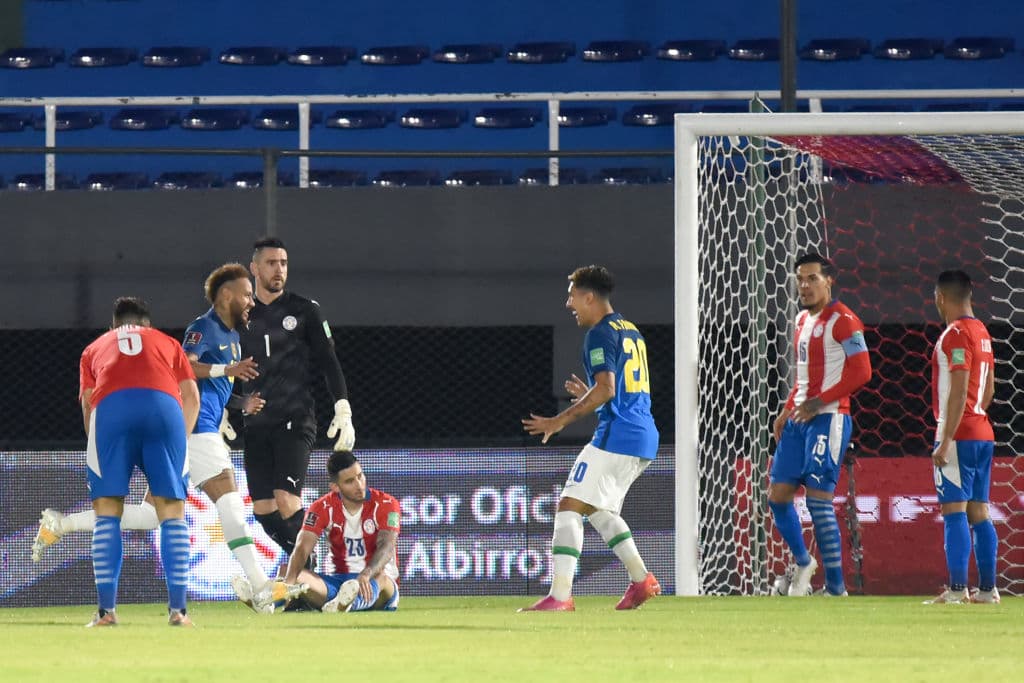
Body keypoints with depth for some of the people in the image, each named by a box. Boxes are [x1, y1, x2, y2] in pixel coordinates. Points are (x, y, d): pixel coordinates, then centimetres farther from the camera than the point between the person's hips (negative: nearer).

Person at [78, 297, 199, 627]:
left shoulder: (94, 349, 34)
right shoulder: (167, 343, 34)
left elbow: (87, 401, 22)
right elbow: (192, 396, 22)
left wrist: (97, 446, 29)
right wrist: (180, 439, 29)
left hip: (110, 407, 0)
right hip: (165, 406, 0)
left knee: (107, 512, 6)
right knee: (172, 510, 8)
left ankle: (106, 609, -2)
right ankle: (177, 609, 0)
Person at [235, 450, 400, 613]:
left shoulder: (385, 504, -7)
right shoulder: (323, 508, -1)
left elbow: (386, 547, -23)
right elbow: (302, 548, -14)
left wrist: (366, 575, -46)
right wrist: (289, 581, -37)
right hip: (339, 579, 3)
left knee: (380, 577, -40)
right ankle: (262, 601, -58)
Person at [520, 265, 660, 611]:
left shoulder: (601, 334, -9)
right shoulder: (632, 332, 19)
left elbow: (606, 389, -21)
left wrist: (561, 420, -19)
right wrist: (587, 396, 31)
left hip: (616, 436, -10)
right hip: (644, 439, 10)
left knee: (569, 506, -9)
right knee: (598, 509, 23)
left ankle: (560, 595, -18)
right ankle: (641, 579, 16)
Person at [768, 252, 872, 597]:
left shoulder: (842, 321, -10)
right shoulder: (803, 320, 18)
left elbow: (861, 371, -16)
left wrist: (819, 402, -19)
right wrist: (788, 410, 16)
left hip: (828, 418, -9)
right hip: (799, 420, 9)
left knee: (818, 500, -12)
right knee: (778, 495, 8)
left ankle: (835, 588, -7)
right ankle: (803, 562, 28)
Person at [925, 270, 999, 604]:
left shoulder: (956, 333, -13)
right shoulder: (982, 332, 15)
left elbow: (959, 391, -19)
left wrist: (945, 441, -20)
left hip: (960, 435, -9)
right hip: (983, 434, 9)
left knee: (954, 511, -10)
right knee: (978, 512, 10)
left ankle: (957, 589, -15)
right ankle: (988, 588, 10)